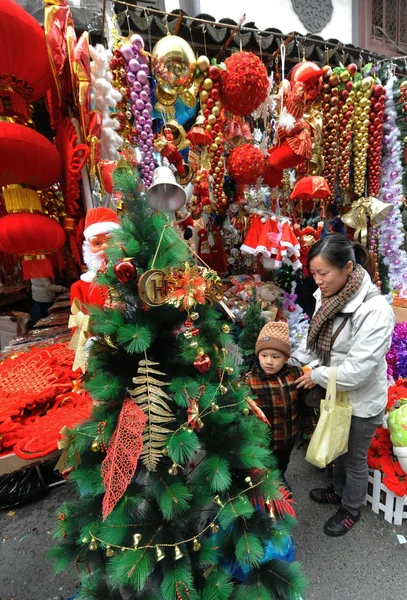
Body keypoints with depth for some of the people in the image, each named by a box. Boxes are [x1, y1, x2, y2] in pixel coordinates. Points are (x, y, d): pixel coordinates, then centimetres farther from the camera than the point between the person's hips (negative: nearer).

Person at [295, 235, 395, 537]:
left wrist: (317, 376, -19)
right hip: (336, 393, 7)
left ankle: (352, 510, 46)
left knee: (355, 458, 19)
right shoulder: (329, 297, -8)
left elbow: (357, 370, -31)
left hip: (362, 401, -6)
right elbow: (315, 341, 4)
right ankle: (339, 491, 55)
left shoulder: (375, 310, -31)